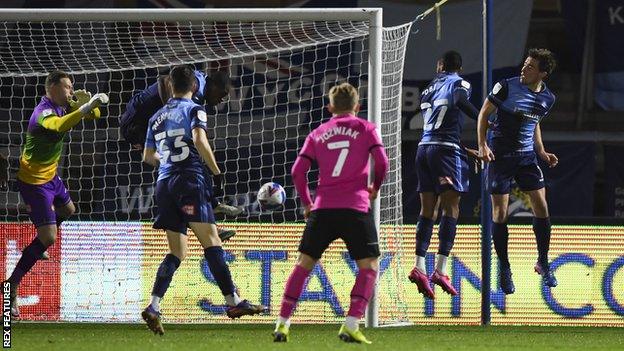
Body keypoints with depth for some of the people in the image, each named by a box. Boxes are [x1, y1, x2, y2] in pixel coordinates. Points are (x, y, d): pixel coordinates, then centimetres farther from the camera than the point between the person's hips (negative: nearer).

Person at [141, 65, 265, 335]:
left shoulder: (157, 117, 20)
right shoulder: (194, 110, 2)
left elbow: (148, 156, 27)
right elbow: (199, 141, -16)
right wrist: (216, 171, -6)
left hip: (164, 183, 6)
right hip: (190, 180, -6)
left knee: (177, 252, 8)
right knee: (211, 242, -10)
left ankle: (153, 307, -6)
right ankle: (233, 301, -17)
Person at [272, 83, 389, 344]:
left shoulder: (317, 134, 15)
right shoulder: (366, 129, 7)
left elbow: (298, 171, 8)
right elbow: (382, 162, -2)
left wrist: (306, 203, 20)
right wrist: (375, 187, 17)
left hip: (323, 208, 3)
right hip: (355, 209, -3)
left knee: (304, 264, 12)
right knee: (369, 266, 5)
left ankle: (282, 323, 4)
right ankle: (351, 325, -10)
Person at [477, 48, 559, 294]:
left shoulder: (547, 98, 2)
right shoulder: (506, 87, -13)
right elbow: (484, 113, -4)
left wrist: (541, 152, 8)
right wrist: (482, 145, -13)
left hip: (526, 156, 4)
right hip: (500, 155, -4)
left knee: (541, 207, -2)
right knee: (499, 212, -4)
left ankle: (543, 263, 15)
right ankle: (504, 269, 8)